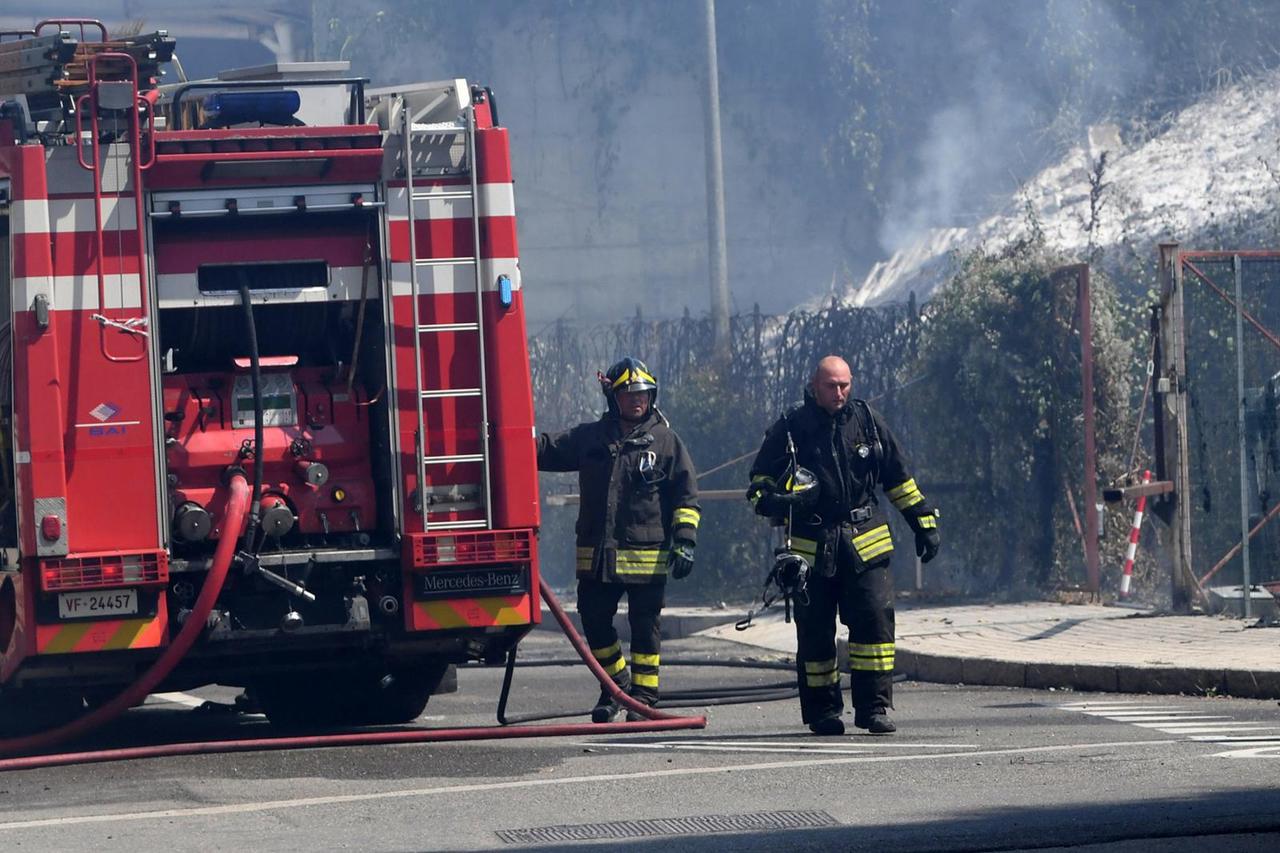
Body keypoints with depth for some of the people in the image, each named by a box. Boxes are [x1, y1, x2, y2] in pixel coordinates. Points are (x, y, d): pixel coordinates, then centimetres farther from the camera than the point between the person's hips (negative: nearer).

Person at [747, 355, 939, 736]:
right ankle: (822, 711, 12)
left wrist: (924, 522, 16)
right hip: (811, 545, -1)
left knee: (875, 620, -9)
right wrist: (769, 499, -13)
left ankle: (875, 706, -4)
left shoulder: (867, 421, 8)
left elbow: (898, 477, 17)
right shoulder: (791, 428, 1)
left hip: (864, 544, 1)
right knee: (815, 630, 2)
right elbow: (760, 477, 10)